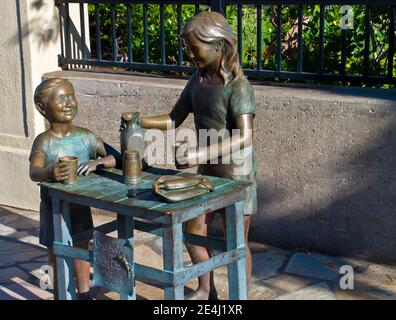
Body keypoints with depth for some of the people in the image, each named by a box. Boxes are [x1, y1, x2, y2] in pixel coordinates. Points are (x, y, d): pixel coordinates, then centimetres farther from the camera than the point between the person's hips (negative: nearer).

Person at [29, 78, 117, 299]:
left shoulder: (86, 136, -5)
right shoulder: (45, 141, -18)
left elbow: (114, 158, -5)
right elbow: (34, 172, -32)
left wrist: (97, 162, -26)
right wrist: (50, 172, -54)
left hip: (81, 204, 4)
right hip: (55, 208, -4)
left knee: (82, 250, 20)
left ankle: (84, 293, 38)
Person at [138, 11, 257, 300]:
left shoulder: (237, 85, -21)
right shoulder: (198, 79, 1)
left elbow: (244, 137, -31)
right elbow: (174, 119, 5)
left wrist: (199, 154, -41)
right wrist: (140, 122, -12)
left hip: (236, 172, -7)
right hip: (208, 170, 7)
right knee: (193, 230, 15)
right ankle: (205, 291, 34)